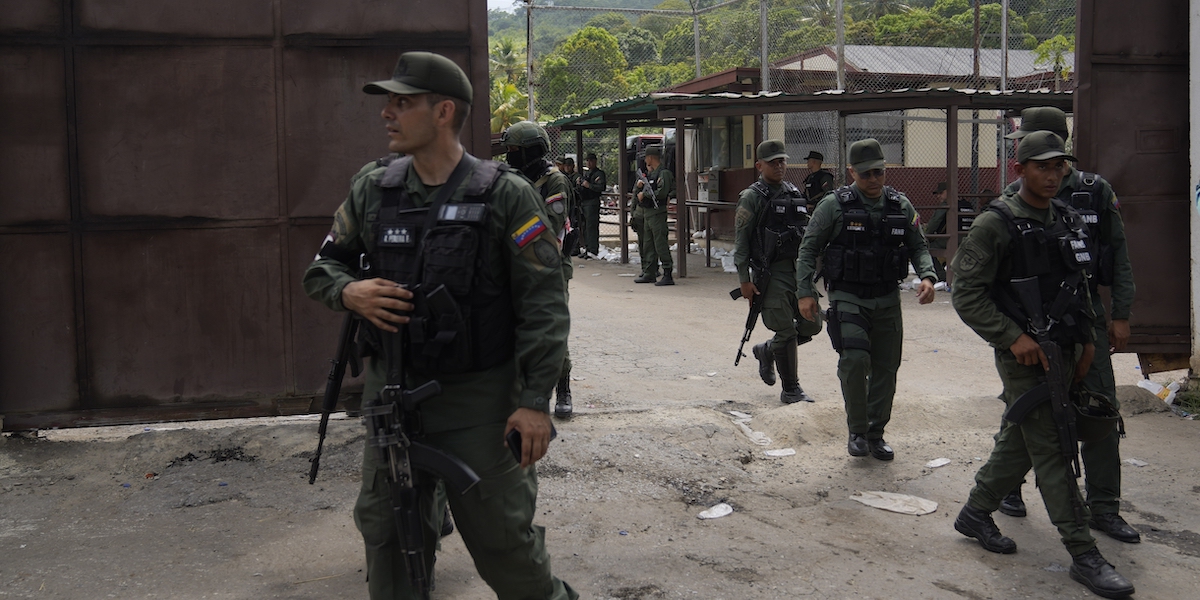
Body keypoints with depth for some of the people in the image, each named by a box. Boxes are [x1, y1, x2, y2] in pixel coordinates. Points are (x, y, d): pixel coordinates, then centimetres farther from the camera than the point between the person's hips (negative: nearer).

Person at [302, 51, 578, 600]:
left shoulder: (506, 196, -10)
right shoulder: (371, 188, 3)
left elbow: (542, 304, -11)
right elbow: (323, 266, 13)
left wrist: (536, 400, -16)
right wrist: (349, 292, -11)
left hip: (479, 398, -4)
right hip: (392, 391, 4)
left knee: (499, 533, 6)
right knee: (387, 529, 13)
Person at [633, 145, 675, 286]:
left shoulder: (664, 173, -10)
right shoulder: (650, 174, 18)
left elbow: (662, 192, -23)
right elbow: (636, 193, 20)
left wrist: (644, 194, -13)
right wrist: (639, 186, -2)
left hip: (657, 213, -10)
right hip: (646, 214, 10)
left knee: (660, 244, -11)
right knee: (648, 245, 13)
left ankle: (667, 275, -10)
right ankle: (649, 273, 21)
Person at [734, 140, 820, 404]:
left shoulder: (795, 193, 14)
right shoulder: (752, 197, -6)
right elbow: (740, 241, -8)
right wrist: (744, 280, -13)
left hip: (798, 269, 7)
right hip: (771, 273, -6)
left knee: (812, 325, 6)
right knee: (786, 332, -4)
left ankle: (767, 351, 30)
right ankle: (790, 390, 10)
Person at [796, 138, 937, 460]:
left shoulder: (901, 206, 5)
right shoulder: (835, 205, -6)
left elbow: (919, 246, 13)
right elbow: (808, 250, -2)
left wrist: (927, 276, -7)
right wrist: (805, 292, -9)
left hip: (888, 300, 4)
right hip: (848, 298, -4)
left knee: (886, 368, 6)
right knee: (854, 359, -20)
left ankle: (876, 434, 22)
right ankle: (857, 432, -3)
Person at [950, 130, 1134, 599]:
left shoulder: (1068, 221, 10)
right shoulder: (996, 225, -12)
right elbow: (966, 295, -15)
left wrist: (1087, 337, 13)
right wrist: (1013, 337, -19)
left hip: (1062, 352, 7)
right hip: (1023, 355, -7)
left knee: (1020, 442, 16)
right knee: (1052, 452, -5)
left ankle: (975, 513, 33)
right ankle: (1083, 555, 1)